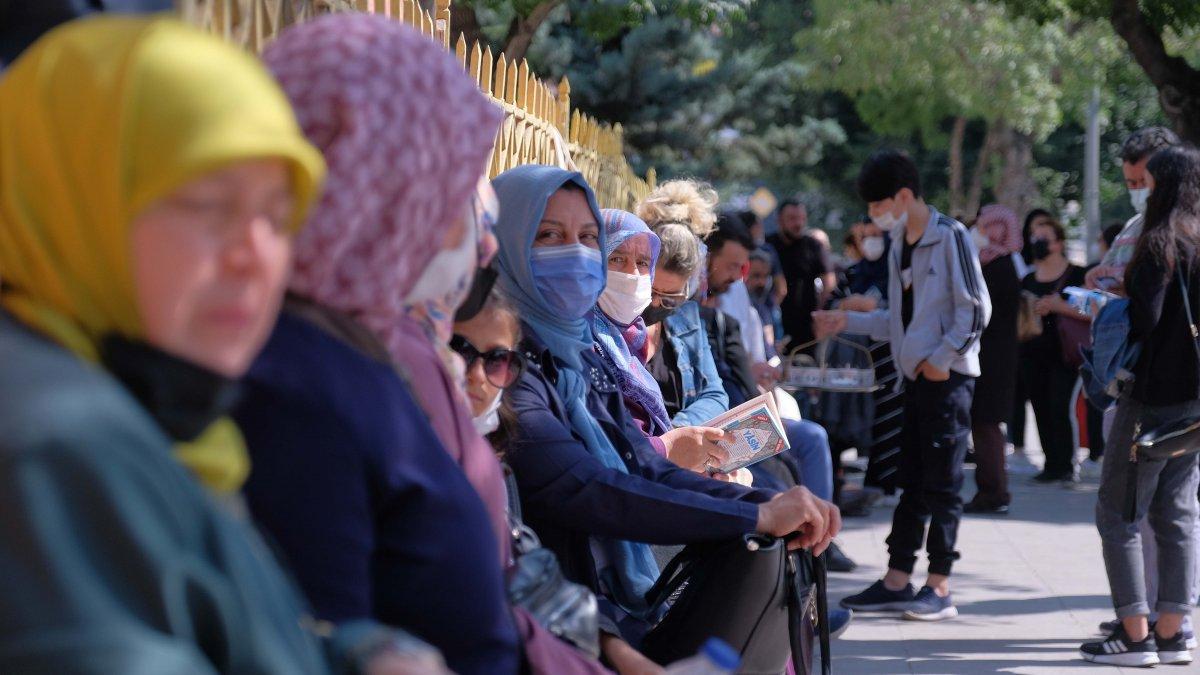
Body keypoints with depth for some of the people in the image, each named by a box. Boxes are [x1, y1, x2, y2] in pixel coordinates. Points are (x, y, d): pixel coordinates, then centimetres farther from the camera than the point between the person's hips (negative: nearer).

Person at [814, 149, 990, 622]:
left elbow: (976, 309, -13)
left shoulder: (950, 237, -10)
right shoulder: (899, 246, 15)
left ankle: (940, 588, -1)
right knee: (912, 481, 10)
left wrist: (943, 358, -16)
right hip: (916, 375, 8)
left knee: (941, 483, -5)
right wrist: (847, 322, 13)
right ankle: (897, 581, 13)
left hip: (948, 376, -8)